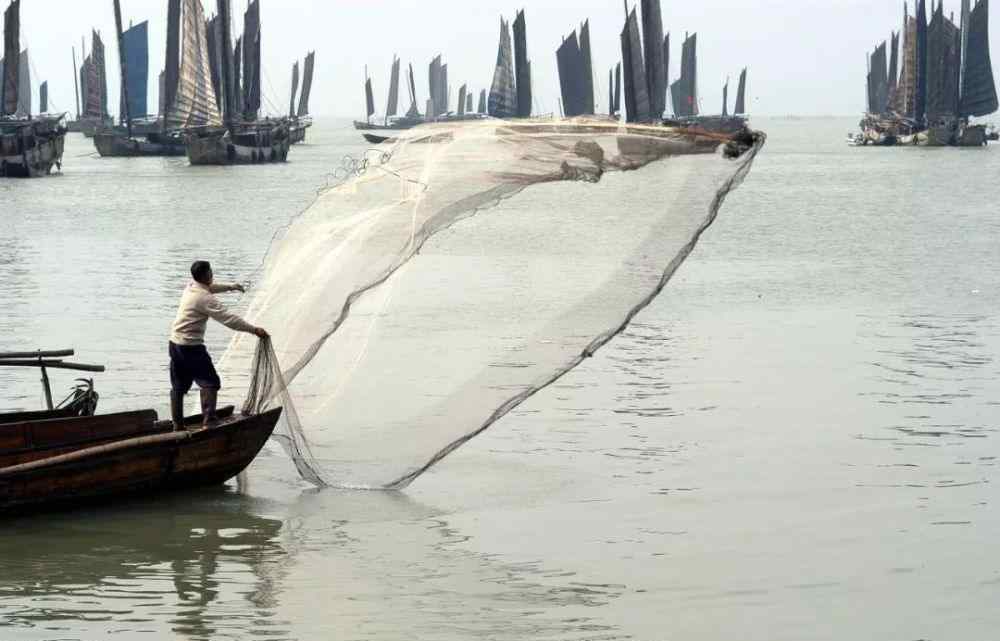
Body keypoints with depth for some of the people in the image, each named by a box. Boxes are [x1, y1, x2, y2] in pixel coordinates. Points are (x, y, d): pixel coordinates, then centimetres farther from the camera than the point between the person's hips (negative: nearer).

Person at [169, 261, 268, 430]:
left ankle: (177, 426, 18)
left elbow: (209, 288, 32)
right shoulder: (205, 299, -18)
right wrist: (254, 330, -21)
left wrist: (229, 287, 39)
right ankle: (209, 421, -18)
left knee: (178, 387, 14)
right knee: (210, 383, -6)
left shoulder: (191, 288, 8)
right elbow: (228, 319, -23)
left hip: (175, 344, 9)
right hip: (191, 347, -9)